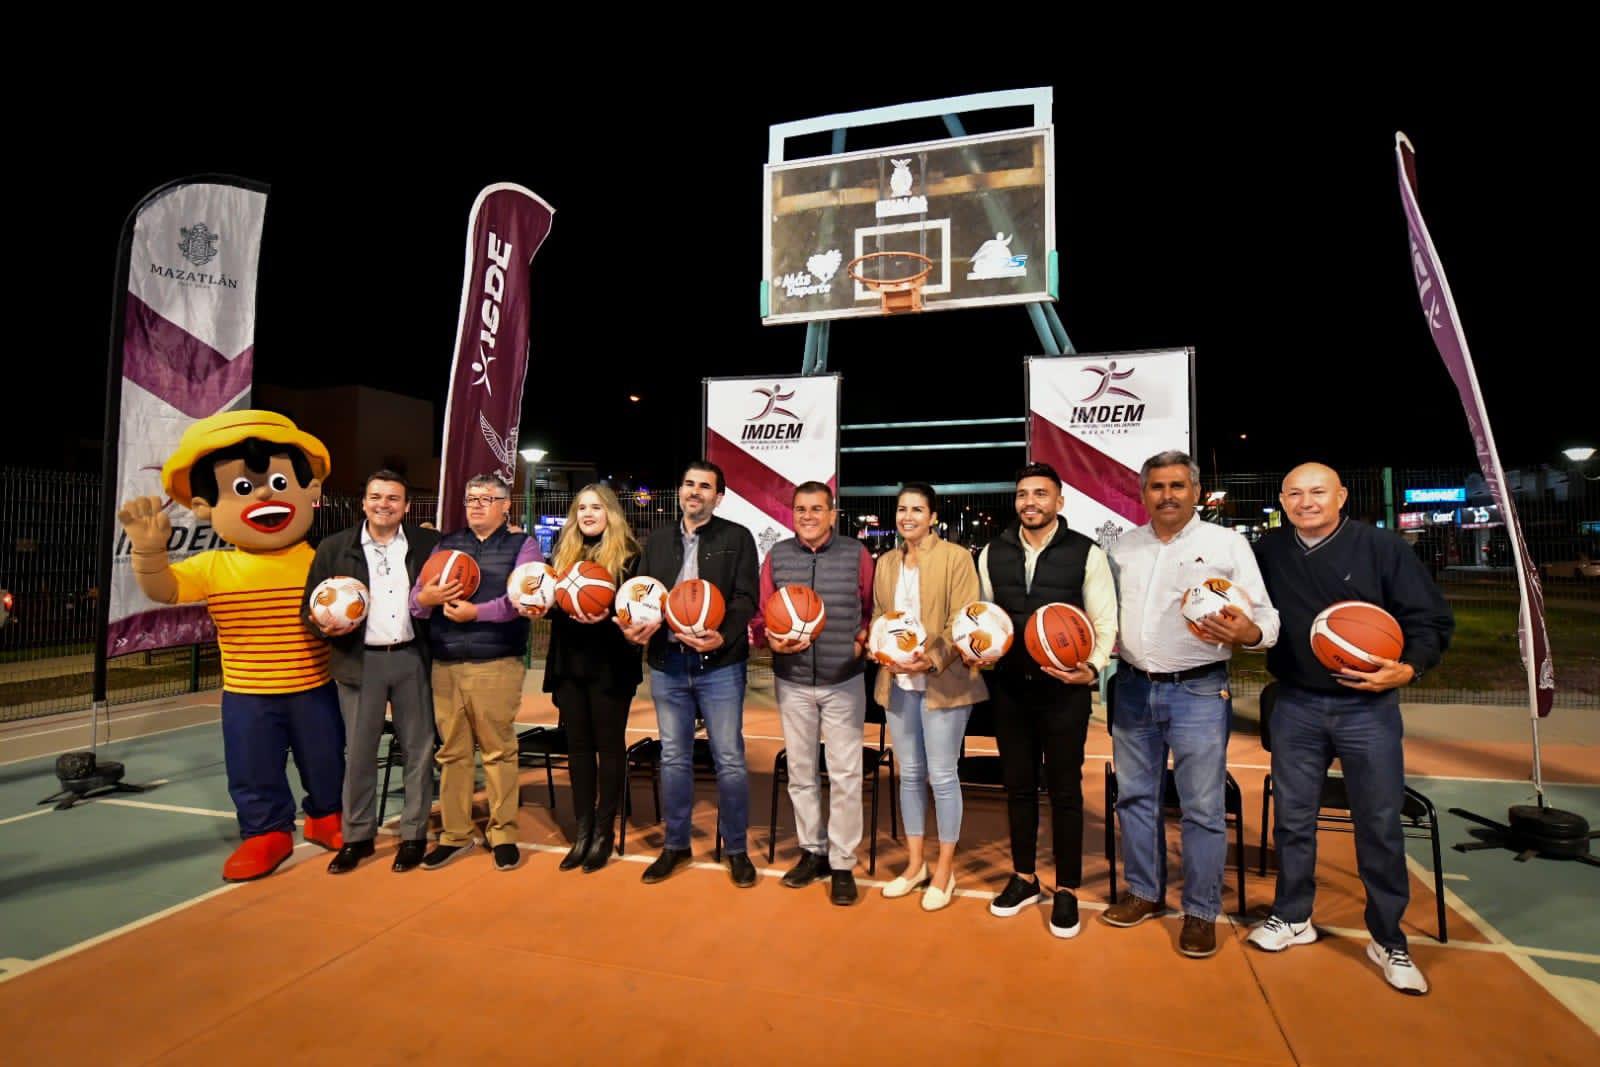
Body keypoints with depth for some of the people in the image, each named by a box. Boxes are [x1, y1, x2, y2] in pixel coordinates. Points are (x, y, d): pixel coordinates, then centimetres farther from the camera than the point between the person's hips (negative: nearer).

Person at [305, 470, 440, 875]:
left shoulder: (428, 544, 2)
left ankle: (414, 834, 22)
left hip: (412, 659, 0)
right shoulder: (334, 547, 2)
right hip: (360, 660, 0)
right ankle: (358, 836, 25)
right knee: (358, 751, 9)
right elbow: (310, 606, 4)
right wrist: (324, 627, -15)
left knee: (418, 750, 7)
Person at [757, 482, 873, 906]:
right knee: (800, 771, 14)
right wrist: (773, 640, -15)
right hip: (793, 682, 3)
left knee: (845, 774, 2)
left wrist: (863, 641, -12)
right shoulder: (777, 556, 1)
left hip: (844, 682, -2)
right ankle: (812, 851, 31)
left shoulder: (856, 554, -4)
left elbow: (874, 609, 3)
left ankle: (842, 863, 16)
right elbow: (761, 614, 4)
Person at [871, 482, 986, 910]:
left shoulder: (955, 557, -7)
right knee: (909, 773, 14)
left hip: (943, 682, -5)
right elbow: (878, 616, 14)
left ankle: (944, 871, 20)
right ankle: (915, 863, 29)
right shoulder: (886, 562, 11)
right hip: (897, 682, 5)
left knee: (941, 775, 2)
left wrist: (933, 660, -21)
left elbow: (965, 622, -11)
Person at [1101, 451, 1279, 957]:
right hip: (1132, 687, 4)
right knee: (1135, 796, 13)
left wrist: (1247, 632, -27)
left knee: (1202, 807, 3)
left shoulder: (1228, 544, -2)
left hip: (1198, 691, -4)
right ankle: (1145, 892, 30)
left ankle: (1201, 912, 20)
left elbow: (1266, 616, -6)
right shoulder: (1124, 546, 9)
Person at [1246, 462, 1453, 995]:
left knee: (1380, 825, 6)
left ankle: (1387, 941, 25)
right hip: (1296, 706, 2)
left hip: (1368, 707, -2)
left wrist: (1409, 667, -20)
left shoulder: (1381, 547, -7)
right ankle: (1293, 917, 30)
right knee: (1292, 817, 12)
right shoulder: (1268, 551, 1)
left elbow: (1431, 618, -5)